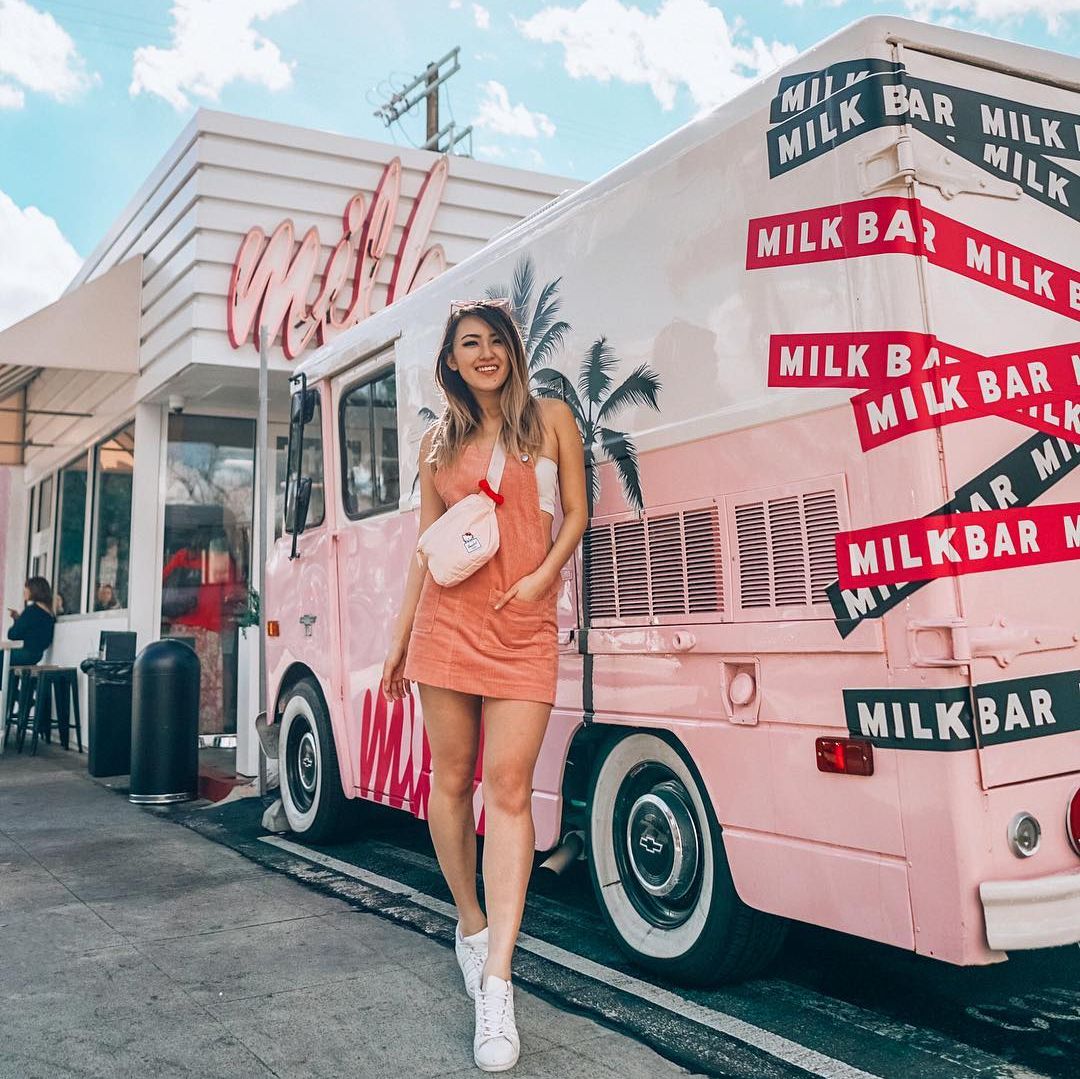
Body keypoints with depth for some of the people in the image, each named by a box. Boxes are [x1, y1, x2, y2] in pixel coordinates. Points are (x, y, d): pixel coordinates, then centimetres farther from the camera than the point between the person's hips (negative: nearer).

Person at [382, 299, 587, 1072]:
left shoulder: (550, 419, 9)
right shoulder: (439, 442, 15)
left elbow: (576, 514, 7)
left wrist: (542, 576, -11)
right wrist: (400, 634, 15)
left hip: (524, 626, -2)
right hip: (447, 620, 3)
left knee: (509, 785, -10)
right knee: (452, 779, 5)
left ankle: (497, 987, -10)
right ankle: (472, 928, 25)